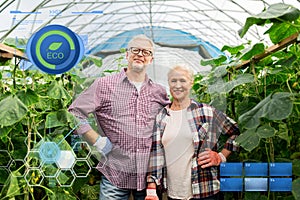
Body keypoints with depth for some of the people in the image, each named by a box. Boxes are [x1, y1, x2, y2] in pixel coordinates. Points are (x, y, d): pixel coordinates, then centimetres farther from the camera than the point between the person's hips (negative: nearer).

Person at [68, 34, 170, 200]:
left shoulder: (159, 92, 9)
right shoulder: (104, 85, -1)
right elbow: (74, 114, -3)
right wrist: (98, 142, -8)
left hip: (150, 176, 3)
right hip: (115, 175, -3)